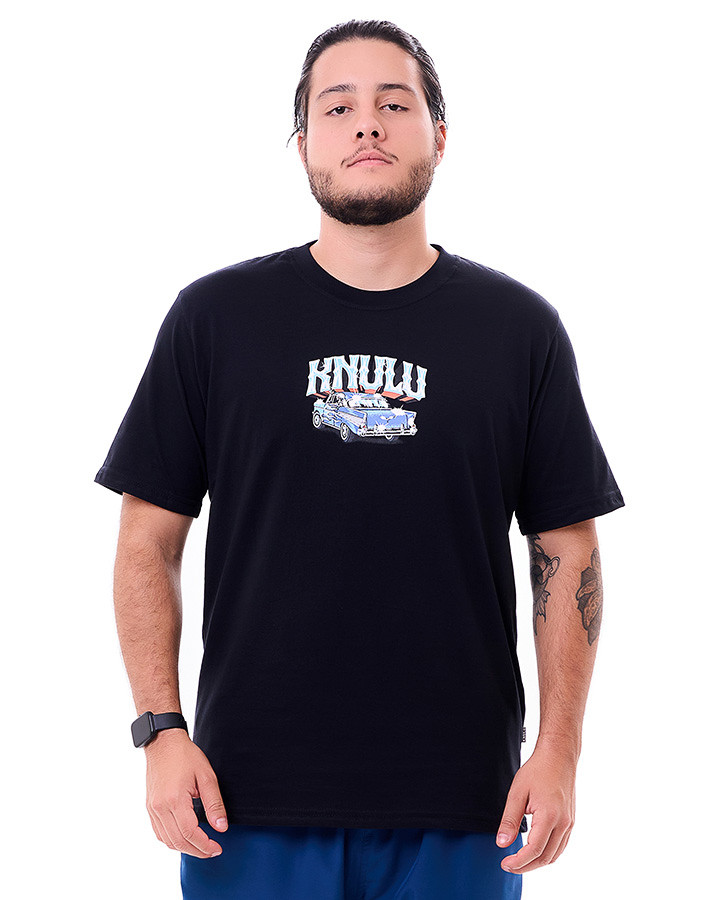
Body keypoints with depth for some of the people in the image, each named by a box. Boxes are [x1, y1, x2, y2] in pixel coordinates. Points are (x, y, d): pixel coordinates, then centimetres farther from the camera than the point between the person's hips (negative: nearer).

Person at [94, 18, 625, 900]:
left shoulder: (520, 327, 4)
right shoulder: (215, 316, 3)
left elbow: (567, 552, 5)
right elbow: (149, 540, 4)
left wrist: (559, 750, -2)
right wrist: (161, 731, -5)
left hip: (459, 802, 1)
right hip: (250, 797, 0)